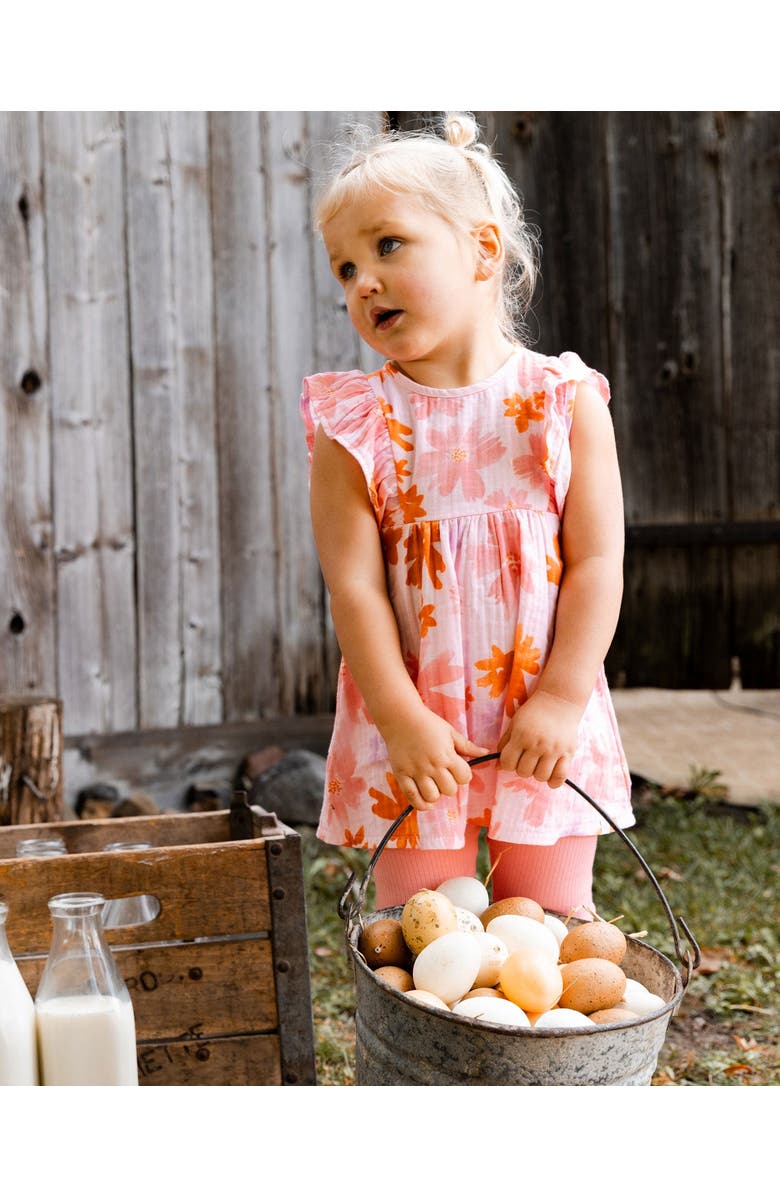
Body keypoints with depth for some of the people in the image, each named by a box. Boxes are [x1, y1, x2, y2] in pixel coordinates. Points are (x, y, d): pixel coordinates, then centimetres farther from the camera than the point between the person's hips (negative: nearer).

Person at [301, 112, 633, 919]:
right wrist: (402, 720, -14)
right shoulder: (355, 427, -4)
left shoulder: (568, 402, -3)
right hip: (411, 728, 0)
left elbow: (597, 563, -5)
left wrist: (562, 700, -11)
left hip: (549, 729, 0)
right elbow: (354, 586, -8)